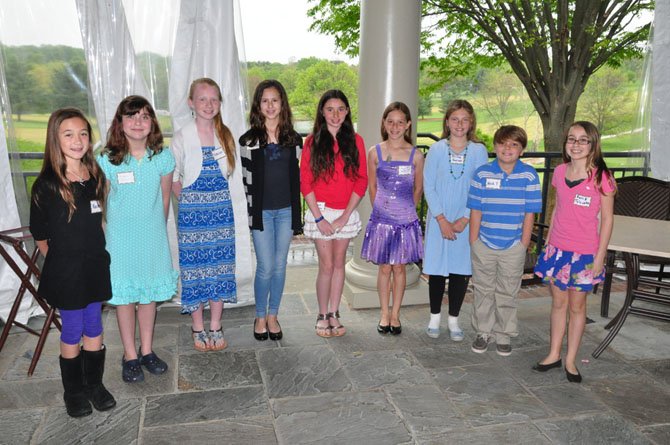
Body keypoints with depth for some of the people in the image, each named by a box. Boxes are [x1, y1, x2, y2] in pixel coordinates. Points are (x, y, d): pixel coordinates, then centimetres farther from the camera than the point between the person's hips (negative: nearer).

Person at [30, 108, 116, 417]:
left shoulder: (96, 177, 3)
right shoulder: (46, 184, -11)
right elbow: (39, 233, -4)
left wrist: (97, 251, 9)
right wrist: (58, 261, -2)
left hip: (95, 266, 4)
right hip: (65, 271, -4)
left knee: (94, 329, 14)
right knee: (72, 333, 7)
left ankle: (95, 384, 31)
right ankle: (73, 391, 26)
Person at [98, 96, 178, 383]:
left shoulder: (163, 158, -5)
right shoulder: (107, 160, -10)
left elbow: (164, 198, 5)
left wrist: (158, 229, 10)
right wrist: (103, 237, -2)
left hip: (153, 236, 2)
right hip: (120, 238, -2)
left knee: (149, 293, 13)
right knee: (124, 295, 8)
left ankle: (147, 350, 30)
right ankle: (130, 356, 24)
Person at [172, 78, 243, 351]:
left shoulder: (226, 136, 4)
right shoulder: (182, 138, -5)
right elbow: (173, 179, 2)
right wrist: (188, 203, 0)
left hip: (222, 212, 3)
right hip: (192, 213, -3)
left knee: (220, 266, 8)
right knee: (194, 266, 4)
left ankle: (216, 327, 23)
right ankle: (198, 329, 20)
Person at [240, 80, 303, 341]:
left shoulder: (294, 139, 5)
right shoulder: (249, 140, -2)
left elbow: (297, 177, 7)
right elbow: (247, 180, 0)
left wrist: (297, 216, 5)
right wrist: (251, 213, -4)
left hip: (286, 211, 2)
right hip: (261, 211, -2)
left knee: (280, 266, 8)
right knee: (266, 267, -1)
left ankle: (273, 316, 24)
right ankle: (260, 317, 19)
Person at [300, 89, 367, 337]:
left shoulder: (355, 141, 4)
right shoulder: (313, 142, -1)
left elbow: (361, 181, 1)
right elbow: (305, 182, -3)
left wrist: (345, 215, -7)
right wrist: (319, 218, -10)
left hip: (346, 213, 2)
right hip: (321, 211, -2)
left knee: (339, 263, 9)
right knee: (327, 266, -1)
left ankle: (334, 315, 21)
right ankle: (322, 316, 14)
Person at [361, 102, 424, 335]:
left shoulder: (416, 155, -2)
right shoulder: (374, 152, -1)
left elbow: (418, 189, 8)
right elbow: (372, 187, 7)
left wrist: (407, 210, 10)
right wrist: (381, 210, 9)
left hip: (406, 220, 0)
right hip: (381, 219, 0)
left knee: (399, 268, 9)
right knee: (384, 268, 8)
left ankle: (395, 314, 23)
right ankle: (384, 314, 22)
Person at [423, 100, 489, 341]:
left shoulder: (479, 151, 0)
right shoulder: (436, 149, -2)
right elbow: (428, 187, -4)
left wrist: (465, 219, -9)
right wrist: (442, 220, -10)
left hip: (466, 221, 1)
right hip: (439, 220, 0)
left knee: (461, 271, 6)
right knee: (437, 269, 6)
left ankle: (453, 319, 22)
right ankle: (435, 317, 24)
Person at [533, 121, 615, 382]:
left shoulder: (601, 177, -12)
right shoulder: (560, 172, 2)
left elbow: (607, 218, -8)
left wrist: (600, 256, -9)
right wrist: (547, 243, 12)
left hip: (584, 253, -4)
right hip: (557, 249, 4)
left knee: (577, 306, 9)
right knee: (558, 302, 14)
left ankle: (570, 360, 23)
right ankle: (554, 355, 27)